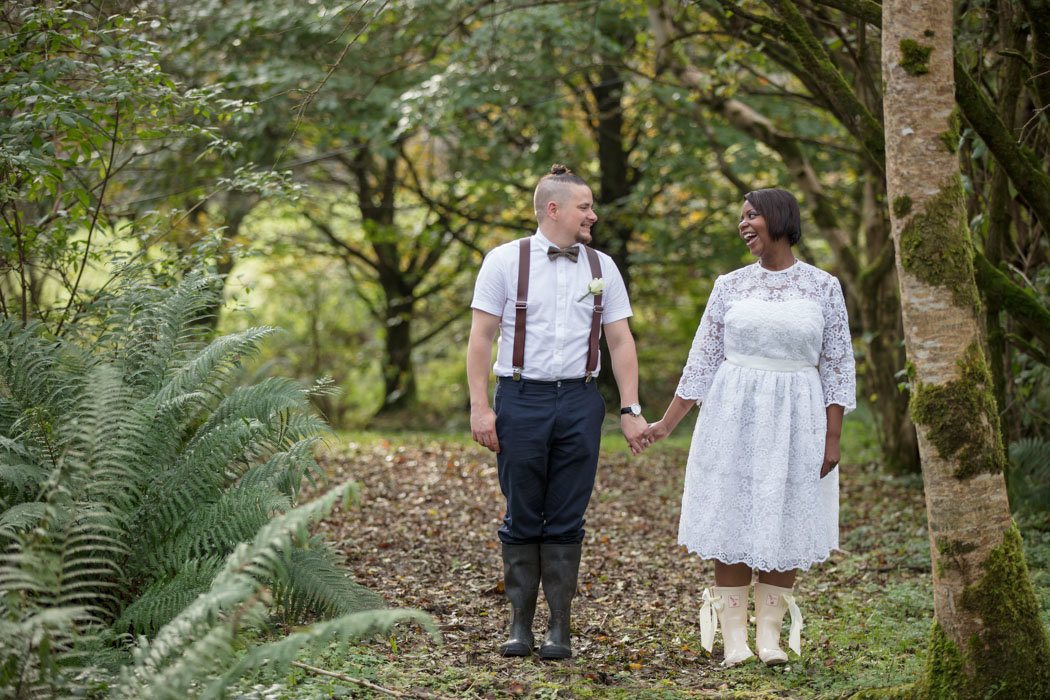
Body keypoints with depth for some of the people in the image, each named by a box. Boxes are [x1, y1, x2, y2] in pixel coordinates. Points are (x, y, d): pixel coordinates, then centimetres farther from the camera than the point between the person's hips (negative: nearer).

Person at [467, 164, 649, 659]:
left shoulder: (601, 268, 10)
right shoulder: (505, 261, 1)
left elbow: (621, 342, 11)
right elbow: (481, 338, 0)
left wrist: (630, 409, 4)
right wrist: (480, 406, -7)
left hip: (579, 401, 2)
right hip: (521, 399, -2)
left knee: (566, 521, 3)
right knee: (522, 517, 2)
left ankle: (559, 627, 9)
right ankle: (520, 623, 12)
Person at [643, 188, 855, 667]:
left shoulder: (823, 287, 2)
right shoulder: (730, 287, 5)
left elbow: (837, 366, 3)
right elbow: (703, 361, 8)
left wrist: (833, 437, -3)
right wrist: (666, 424, 5)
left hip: (795, 420, -1)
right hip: (734, 415, 1)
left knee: (785, 524, 2)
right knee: (731, 520, -1)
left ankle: (770, 634, 11)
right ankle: (733, 636, 6)